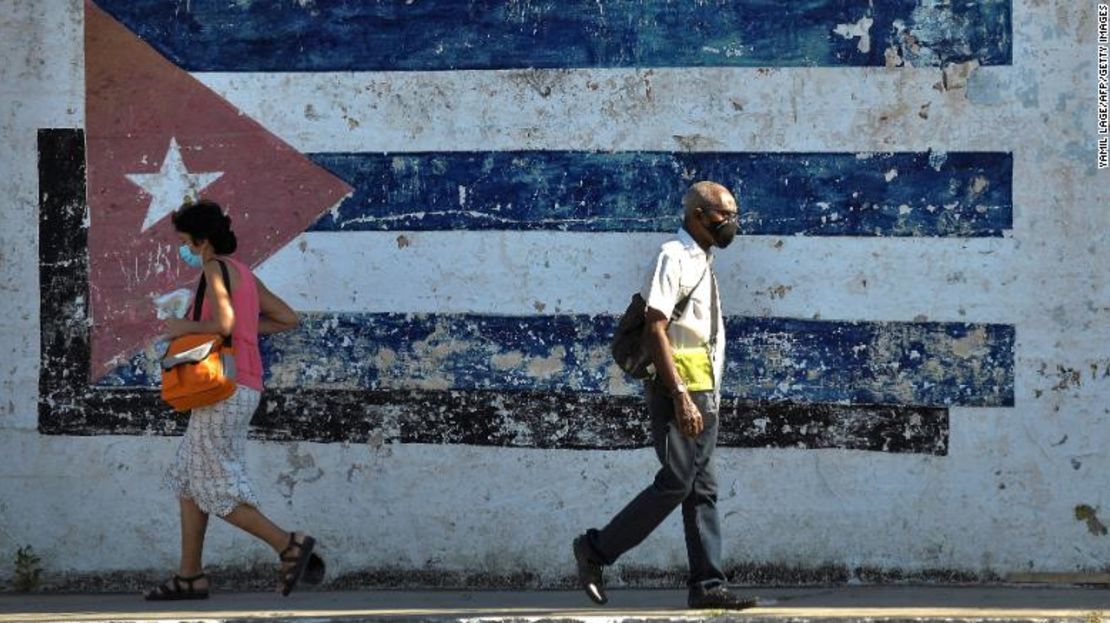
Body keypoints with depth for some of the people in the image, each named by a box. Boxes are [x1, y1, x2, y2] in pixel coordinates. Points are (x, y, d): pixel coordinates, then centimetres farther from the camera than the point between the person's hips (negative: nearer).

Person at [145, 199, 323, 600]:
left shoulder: (216, 269, -9)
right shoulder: (244, 274, 18)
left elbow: (224, 323, -24)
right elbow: (289, 319, 19)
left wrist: (186, 327, -8)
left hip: (224, 388, -10)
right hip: (245, 390, 10)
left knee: (218, 493, -6)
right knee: (188, 481, 13)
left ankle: (290, 546, -15)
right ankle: (189, 577, 12)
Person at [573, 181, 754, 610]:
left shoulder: (702, 263, 19)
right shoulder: (673, 257, -10)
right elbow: (655, 329, -19)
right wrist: (681, 396, -24)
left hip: (704, 393, 9)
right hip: (677, 387, -9)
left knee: (702, 489, 6)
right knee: (676, 483, -12)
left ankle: (707, 585, 5)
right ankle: (596, 550, -2)